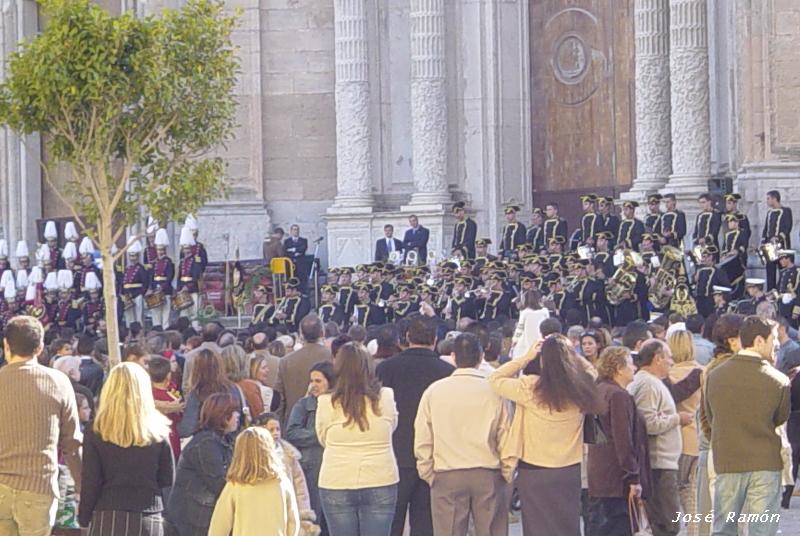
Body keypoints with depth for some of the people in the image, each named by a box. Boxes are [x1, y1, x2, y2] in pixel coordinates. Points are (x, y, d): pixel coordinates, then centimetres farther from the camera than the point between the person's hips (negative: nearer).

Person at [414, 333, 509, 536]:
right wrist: (507, 474, 9)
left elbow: (422, 441, 3)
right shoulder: (494, 391, -5)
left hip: (447, 476, 1)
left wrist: (428, 474, 13)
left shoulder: (434, 391, 0)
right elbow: (505, 437, -3)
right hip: (488, 475, -1)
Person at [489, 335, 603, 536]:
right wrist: (567, 352, 12)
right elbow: (590, 371, 18)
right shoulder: (580, 388, -6)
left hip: (535, 472, -3)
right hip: (570, 471, 3)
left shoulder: (531, 388, -17)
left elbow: (495, 379, -3)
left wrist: (526, 358, -1)